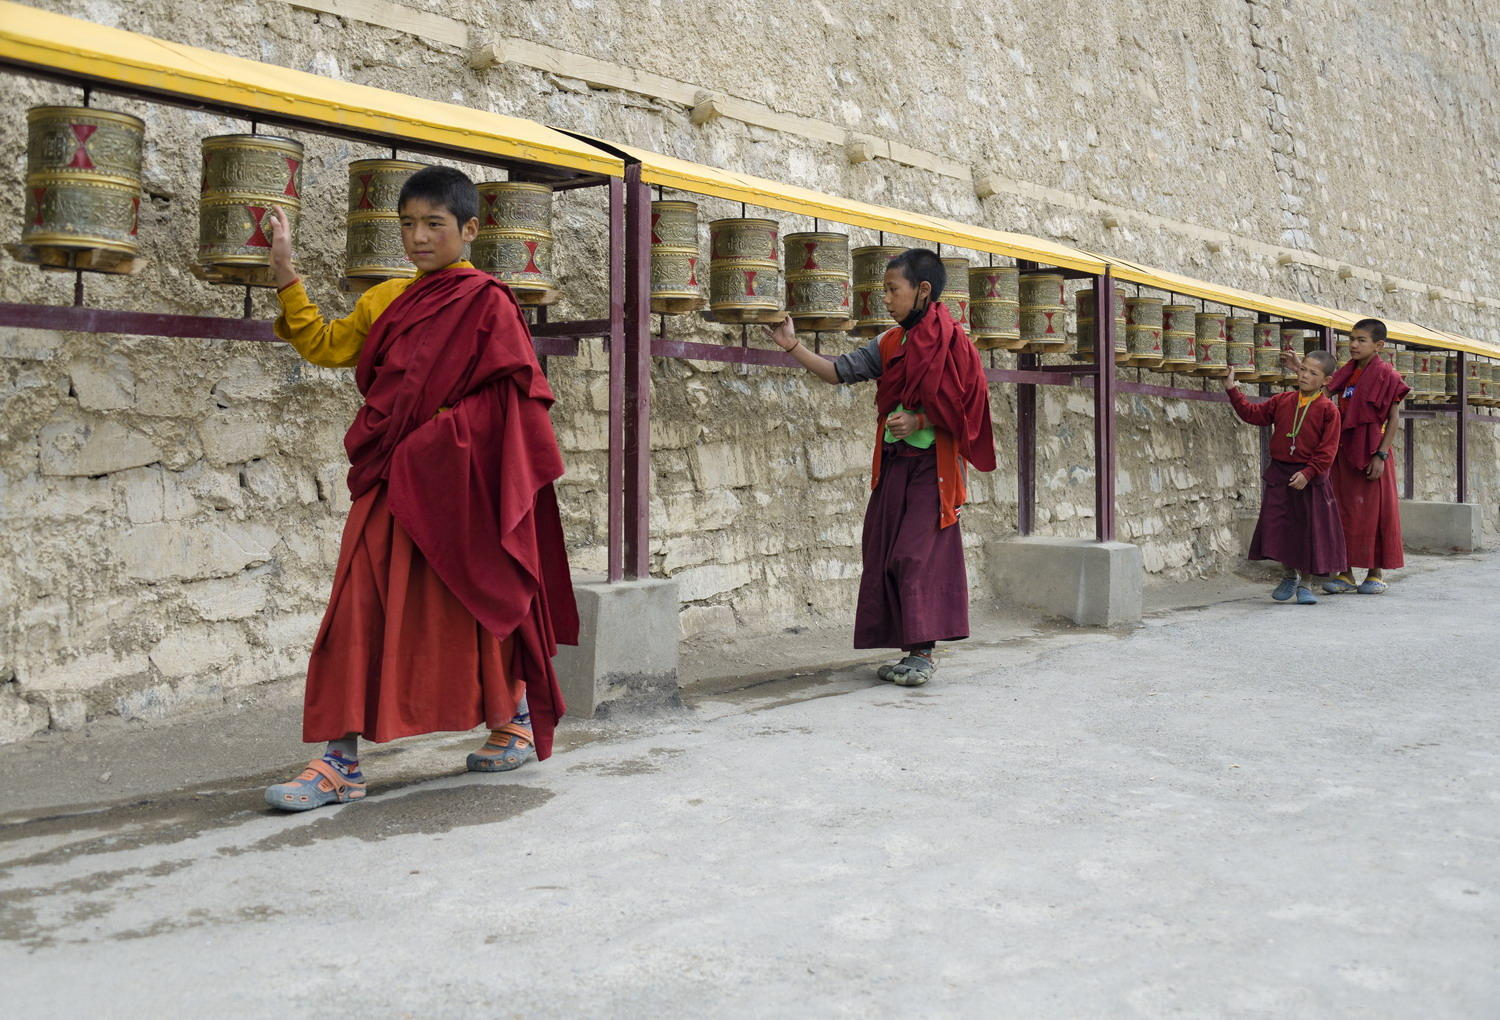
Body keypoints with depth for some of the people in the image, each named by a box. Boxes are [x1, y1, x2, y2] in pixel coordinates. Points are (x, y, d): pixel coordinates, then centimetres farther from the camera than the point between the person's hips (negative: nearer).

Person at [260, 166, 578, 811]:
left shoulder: (486, 303, -5)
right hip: (390, 484, 6)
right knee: (360, 614, -1)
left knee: (471, 610, 7)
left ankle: (518, 722, 30)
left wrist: (437, 439, -15)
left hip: (454, 484, -5)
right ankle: (340, 763, 3)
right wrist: (285, 272, 10)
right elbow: (323, 345, 17)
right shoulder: (386, 300, 14)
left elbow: (512, 396, -10)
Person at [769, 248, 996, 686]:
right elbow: (839, 372, 6)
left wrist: (919, 422, -17)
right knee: (887, 555, 5)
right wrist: (793, 346, 1)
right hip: (894, 465, 7)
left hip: (931, 467, -7)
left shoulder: (951, 342, -7)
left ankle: (923, 652, -4)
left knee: (918, 555, -11)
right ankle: (911, 651, 12)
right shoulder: (889, 344, 11)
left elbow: (963, 409, -9)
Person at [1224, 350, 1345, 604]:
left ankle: (1305, 584, 15)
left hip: (1310, 478, -3)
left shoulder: (1328, 410, -7)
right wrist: (1232, 391, 4)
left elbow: (1327, 449, -11)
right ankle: (1289, 575, 24)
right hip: (1279, 474, 4)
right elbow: (1253, 413, 12)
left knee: (1310, 529, 3)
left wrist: (1308, 473, -19)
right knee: (1278, 525, 4)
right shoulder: (1282, 401, 7)